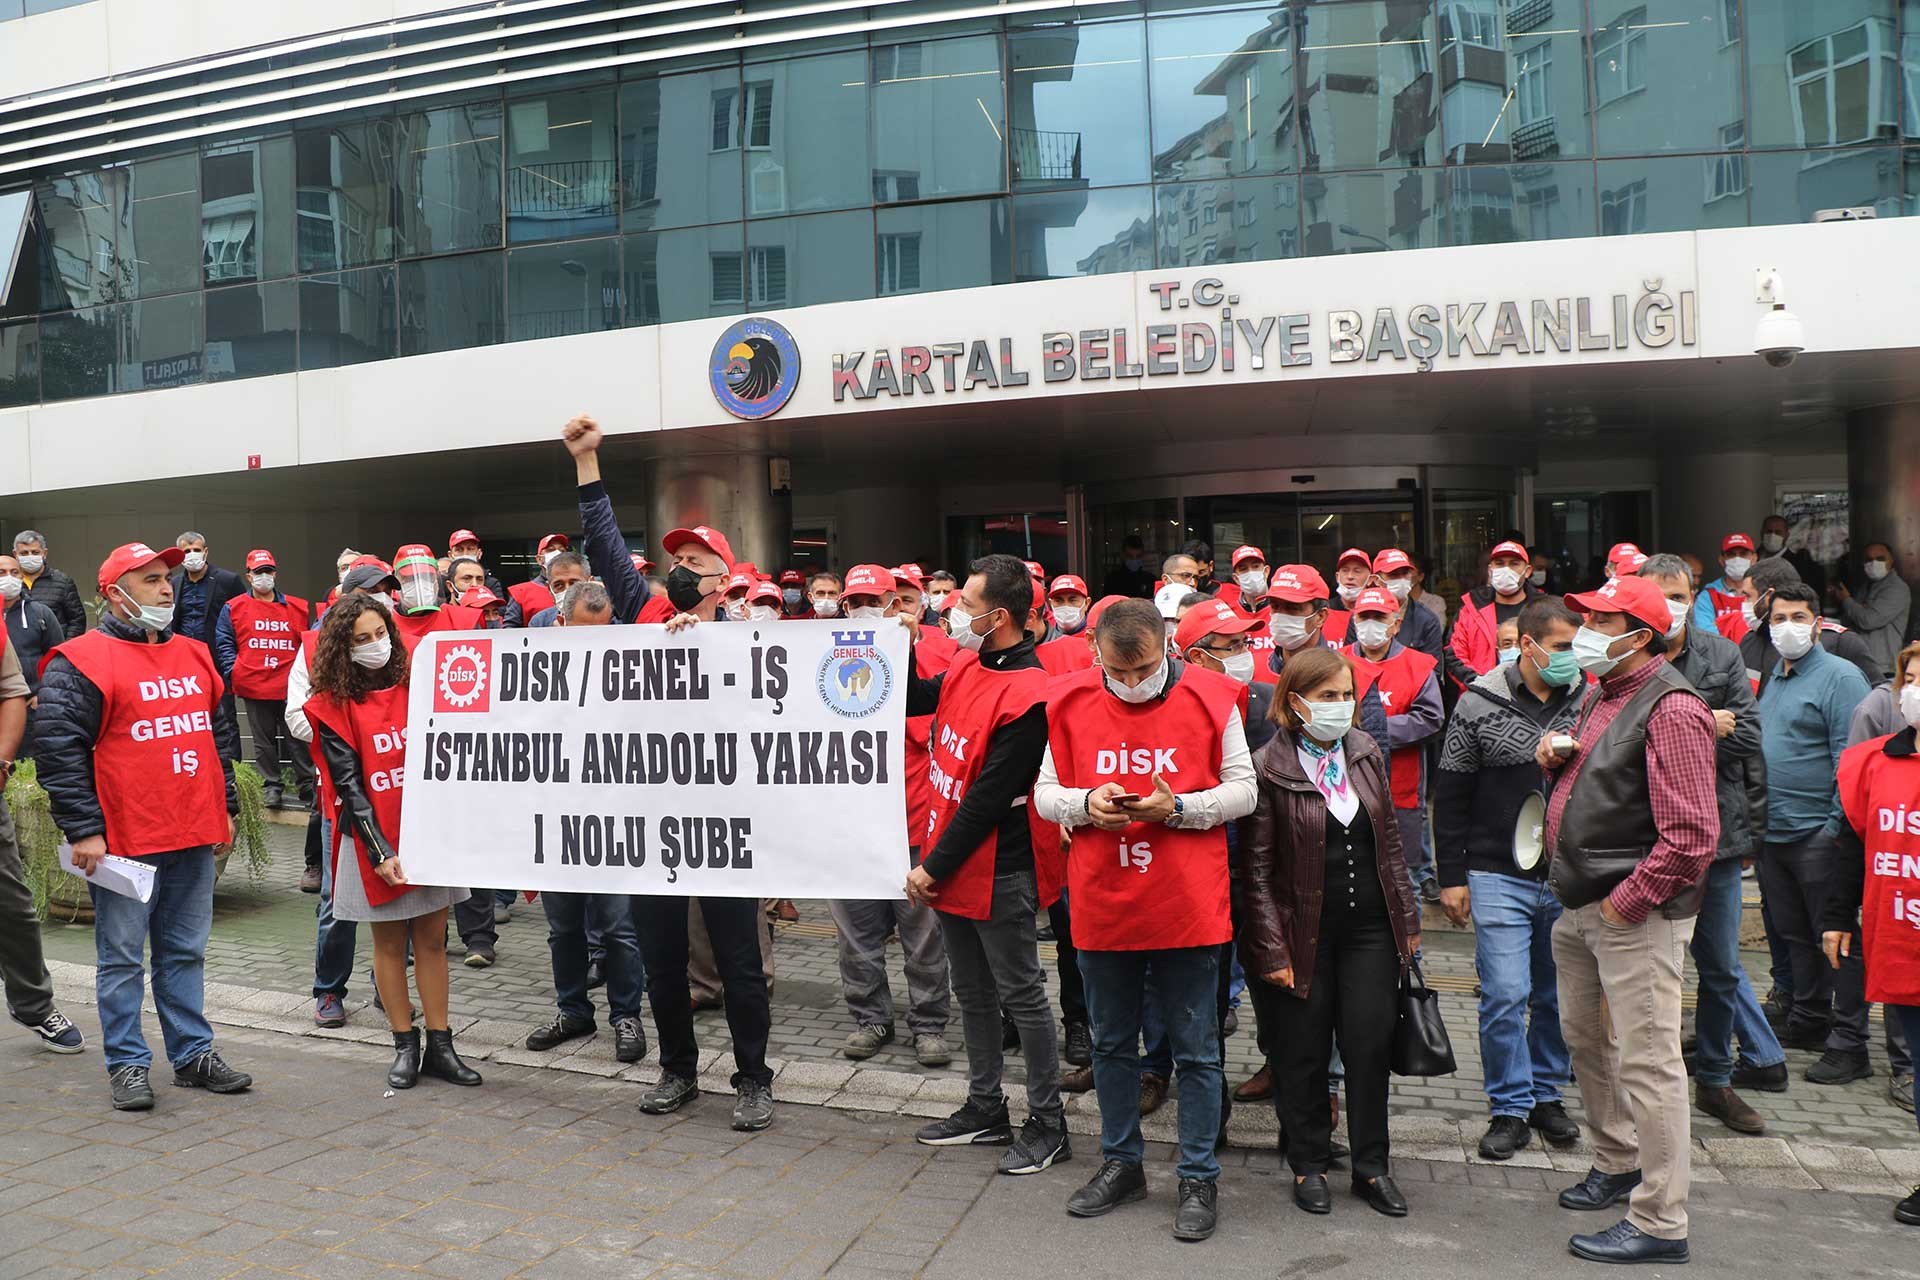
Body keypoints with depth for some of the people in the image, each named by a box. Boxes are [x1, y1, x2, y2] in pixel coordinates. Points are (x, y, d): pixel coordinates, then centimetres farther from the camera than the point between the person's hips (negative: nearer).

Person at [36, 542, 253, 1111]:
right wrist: (83, 829, -14)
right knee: (122, 957, 4)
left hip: (194, 837, 6)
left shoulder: (194, 656, 14)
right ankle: (127, 1064, 15)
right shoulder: (82, 662, -7)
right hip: (125, 841, -6)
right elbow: (58, 749, -11)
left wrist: (225, 807, 18)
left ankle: (193, 1053, 22)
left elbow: (219, 735, 22)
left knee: (185, 953, 13)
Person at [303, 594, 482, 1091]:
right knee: (390, 942, 8)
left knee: (432, 939, 7)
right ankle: (406, 1047, 18)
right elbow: (348, 784, -7)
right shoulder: (335, 705, -3)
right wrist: (380, 851, -14)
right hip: (375, 839, -2)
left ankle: (440, 1046, 14)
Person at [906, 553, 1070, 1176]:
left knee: (1021, 995, 4)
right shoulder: (967, 665, 3)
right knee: (972, 993, 19)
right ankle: (985, 1108, 34)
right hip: (951, 865, 9)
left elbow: (989, 798, -23)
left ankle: (1047, 1123, 19)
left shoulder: (1026, 696, -24)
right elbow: (915, 701, 21)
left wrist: (934, 867, -16)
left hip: (998, 873, -9)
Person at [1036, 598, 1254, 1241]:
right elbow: (1045, 791, 6)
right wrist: (1085, 804, -15)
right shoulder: (1070, 703, 0)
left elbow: (1242, 791, -2)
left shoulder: (1210, 699, -6)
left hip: (1188, 909, -2)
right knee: (1112, 1043, 17)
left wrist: (1178, 808, -18)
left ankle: (1199, 1178, 23)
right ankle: (1121, 1163, 35)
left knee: (1196, 1051, 8)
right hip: (1101, 906, 3)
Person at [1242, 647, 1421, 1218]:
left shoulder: (1367, 753, 5)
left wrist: (1407, 918, 12)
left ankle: (1372, 1166, 23)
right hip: (1304, 931, -4)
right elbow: (1257, 870, -10)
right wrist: (1272, 951, -12)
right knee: (1304, 1053, 7)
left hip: (1369, 927, 4)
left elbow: (1389, 843, 13)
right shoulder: (1269, 768, -12)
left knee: (1370, 1045, 7)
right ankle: (1309, 1165, 25)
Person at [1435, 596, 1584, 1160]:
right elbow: (1451, 795, -2)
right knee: (1505, 996, -3)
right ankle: (1510, 1108, 13)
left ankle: (1547, 1096, 30)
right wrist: (1451, 876, -2)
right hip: (1499, 877, -3)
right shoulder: (1480, 703, -6)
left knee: (1557, 995, 13)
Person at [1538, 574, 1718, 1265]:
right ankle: (1618, 1163, 39)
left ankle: (1659, 1223, 7)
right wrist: (1557, 758, 4)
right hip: (1581, 905, 10)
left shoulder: (1669, 707, -18)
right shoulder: (1601, 695, 12)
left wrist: (1627, 901, -20)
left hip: (1635, 913, -10)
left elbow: (1691, 833, -24)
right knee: (1585, 1039, 21)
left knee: (1646, 1062, -3)